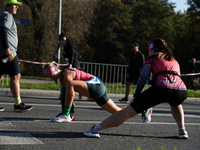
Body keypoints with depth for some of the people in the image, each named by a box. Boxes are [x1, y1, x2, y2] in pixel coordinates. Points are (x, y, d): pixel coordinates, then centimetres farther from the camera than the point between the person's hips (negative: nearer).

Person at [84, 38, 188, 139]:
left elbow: (143, 77, 7)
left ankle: (95, 129, -2)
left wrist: (137, 94, 11)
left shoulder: (152, 58, 22)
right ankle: (182, 131, 25)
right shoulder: (174, 61, 35)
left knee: (128, 111, 1)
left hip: (161, 87, -4)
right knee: (175, 104, 42)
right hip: (181, 91, 4)